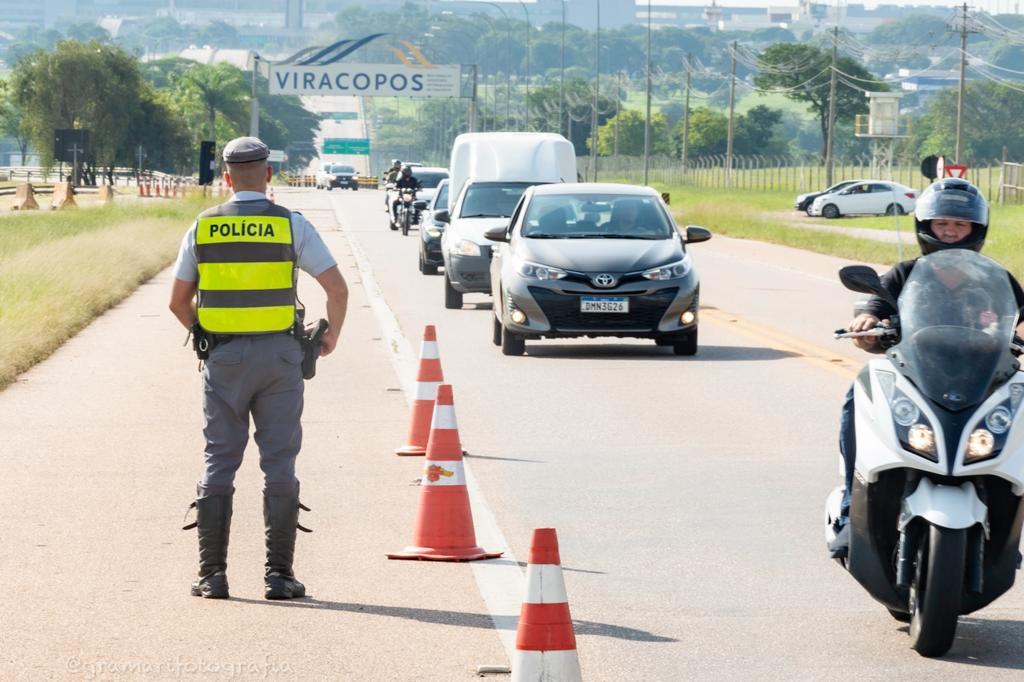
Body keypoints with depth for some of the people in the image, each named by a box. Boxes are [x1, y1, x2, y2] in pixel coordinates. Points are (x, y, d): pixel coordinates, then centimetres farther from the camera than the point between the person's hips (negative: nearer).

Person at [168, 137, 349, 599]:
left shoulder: (203, 227, 3)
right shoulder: (291, 225, -3)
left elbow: (178, 301, 7)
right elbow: (337, 289, -6)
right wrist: (331, 336, 11)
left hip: (223, 355, 1)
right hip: (278, 355, -1)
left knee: (219, 463, 7)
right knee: (279, 464, 3)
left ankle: (212, 574, 5)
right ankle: (278, 574, 1)